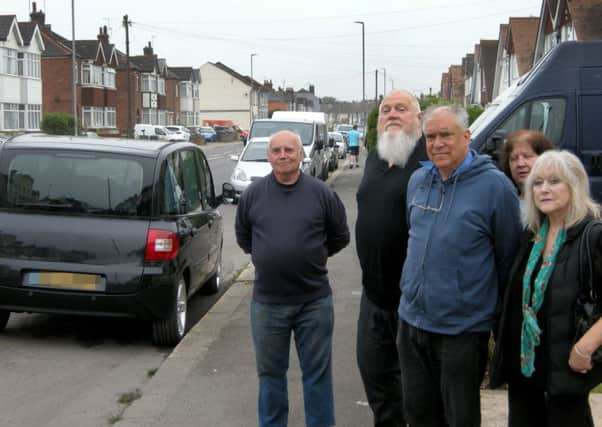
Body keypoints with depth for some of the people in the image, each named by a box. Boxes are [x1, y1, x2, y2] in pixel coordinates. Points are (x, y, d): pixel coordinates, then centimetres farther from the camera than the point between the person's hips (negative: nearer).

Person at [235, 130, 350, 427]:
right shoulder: (252, 195, 0)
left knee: (318, 372, 8)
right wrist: (267, 258, 11)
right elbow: (243, 236, 15)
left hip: (314, 300, -1)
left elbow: (340, 237, 8)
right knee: (270, 372, 14)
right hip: (267, 301, 2)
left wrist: (312, 257, 8)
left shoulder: (322, 194, -4)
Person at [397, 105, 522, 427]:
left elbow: (508, 258, -6)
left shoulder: (494, 185, -13)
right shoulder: (418, 180, 5)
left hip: (462, 328, -5)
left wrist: (497, 312, 0)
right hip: (412, 319, 6)